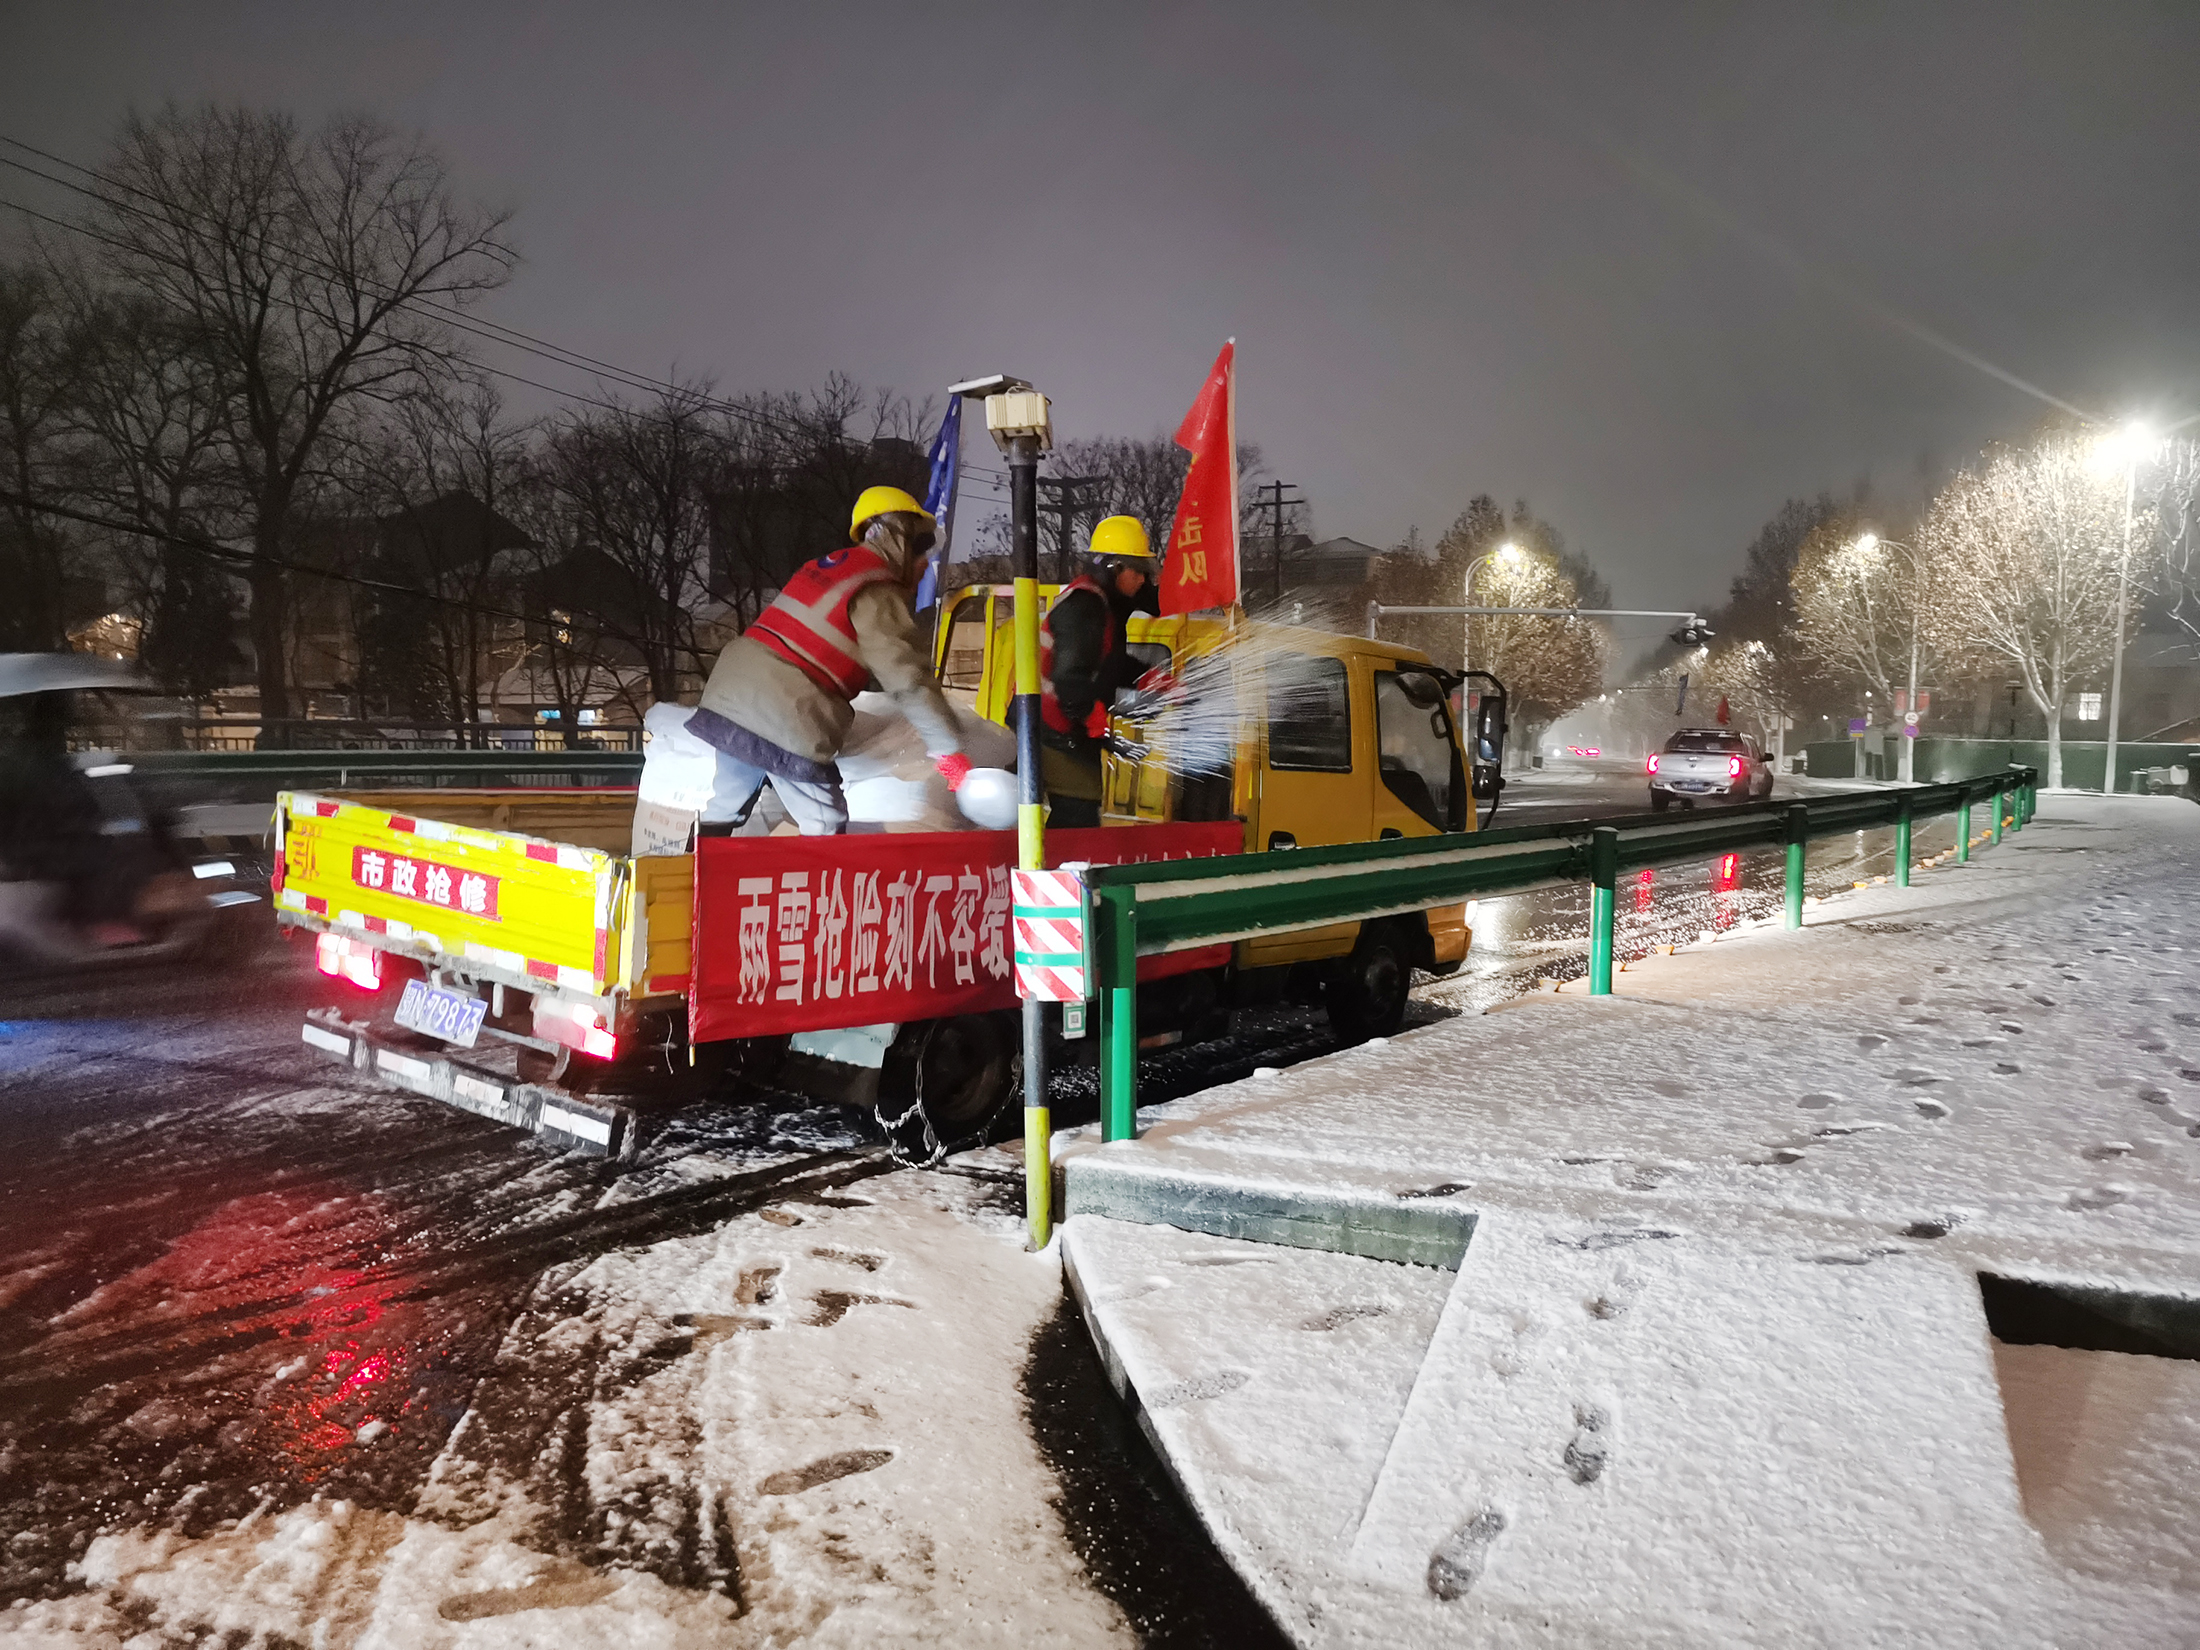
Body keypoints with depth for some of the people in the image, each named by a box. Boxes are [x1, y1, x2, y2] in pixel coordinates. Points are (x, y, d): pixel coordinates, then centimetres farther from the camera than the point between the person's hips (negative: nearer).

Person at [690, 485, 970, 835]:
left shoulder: (826, 566, 17)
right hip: (786, 719, -9)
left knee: (724, 806, 21)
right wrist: (949, 751, -14)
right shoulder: (877, 594, -10)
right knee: (825, 827, 2)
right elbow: (907, 680, -16)